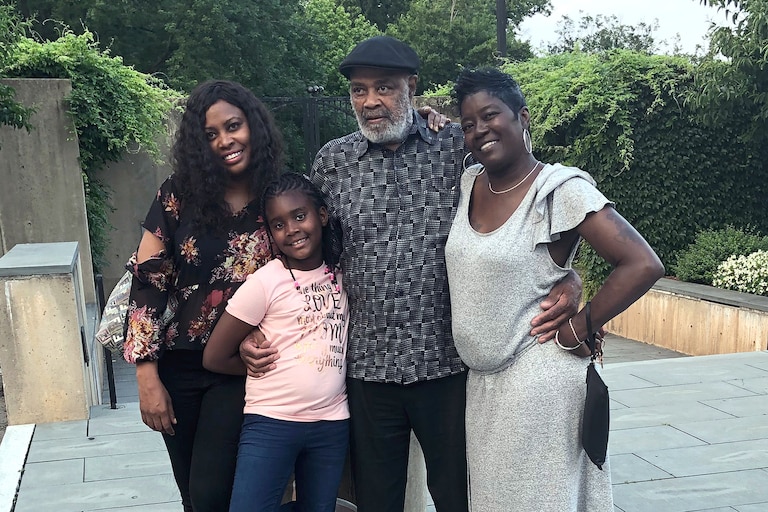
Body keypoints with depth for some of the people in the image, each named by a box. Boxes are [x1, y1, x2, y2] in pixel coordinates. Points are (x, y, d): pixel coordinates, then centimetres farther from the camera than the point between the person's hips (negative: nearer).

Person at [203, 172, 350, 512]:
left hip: (332, 424, 4)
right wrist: (272, 364, 2)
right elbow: (214, 358, -6)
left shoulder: (343, 273, 3)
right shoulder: (265, 282, -9)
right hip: (271, 423, -4)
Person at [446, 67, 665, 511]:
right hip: (481, 381, 7)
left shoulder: (561, 190, -16)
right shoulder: (470, 182, 4)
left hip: (537, 380, -7)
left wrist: (577, 331, -14)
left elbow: (643, 265, -21)